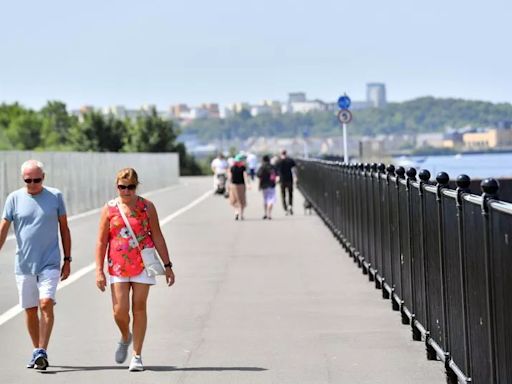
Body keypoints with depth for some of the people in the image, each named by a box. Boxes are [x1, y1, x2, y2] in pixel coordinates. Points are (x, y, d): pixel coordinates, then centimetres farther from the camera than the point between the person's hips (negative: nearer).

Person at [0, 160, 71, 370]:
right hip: (24, 264, 2)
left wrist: (67, 260, 6)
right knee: (30, 310, 7)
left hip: (50, 263, -2)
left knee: (46, 304, -16)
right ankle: (37, 352, 20)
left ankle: (42, 351, -16)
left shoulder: (55, 196, 1)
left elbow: (64, 229, 8)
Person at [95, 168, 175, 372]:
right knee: (120, 311, -6)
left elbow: (157, 237, 6)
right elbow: (101, 242, 2)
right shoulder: (109, 209, 1)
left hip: (143, 265, 0)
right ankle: (125, 337, 27)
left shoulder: (147, 207, 2)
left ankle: (137, 355, 8)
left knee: (139, 309, 0)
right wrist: (99, 271, -4)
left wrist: (167, 266, 3)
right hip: (118, 267, 0)